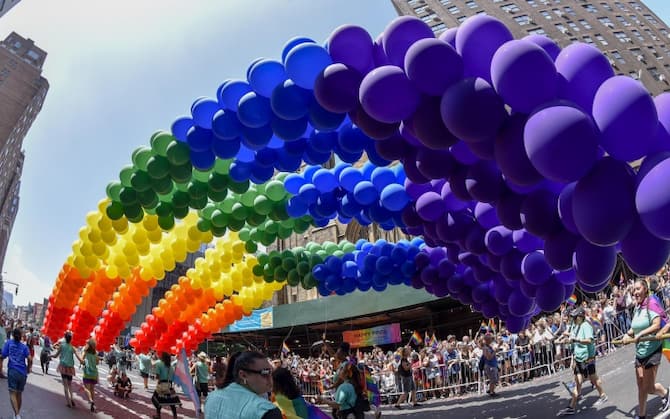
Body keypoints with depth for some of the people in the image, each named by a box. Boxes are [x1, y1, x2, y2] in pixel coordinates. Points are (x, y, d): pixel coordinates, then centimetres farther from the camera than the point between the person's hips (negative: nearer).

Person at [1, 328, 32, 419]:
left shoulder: (8, 343, 3)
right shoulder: (24, 346, 7)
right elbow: (30, 359, -3)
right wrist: (28, 369, 13)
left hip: (12, 371, -3)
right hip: (23, 372, 3)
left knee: (12, 393, -7)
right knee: (19, 393, 16)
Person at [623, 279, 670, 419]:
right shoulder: (637, 308, 8)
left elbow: (657, 325, -24)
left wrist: (639, 335, -30)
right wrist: (628, 334, -3)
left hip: (652, 350, -7)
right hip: (639, 351, 7)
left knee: (649, 388, -2)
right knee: (641, 386, 10)